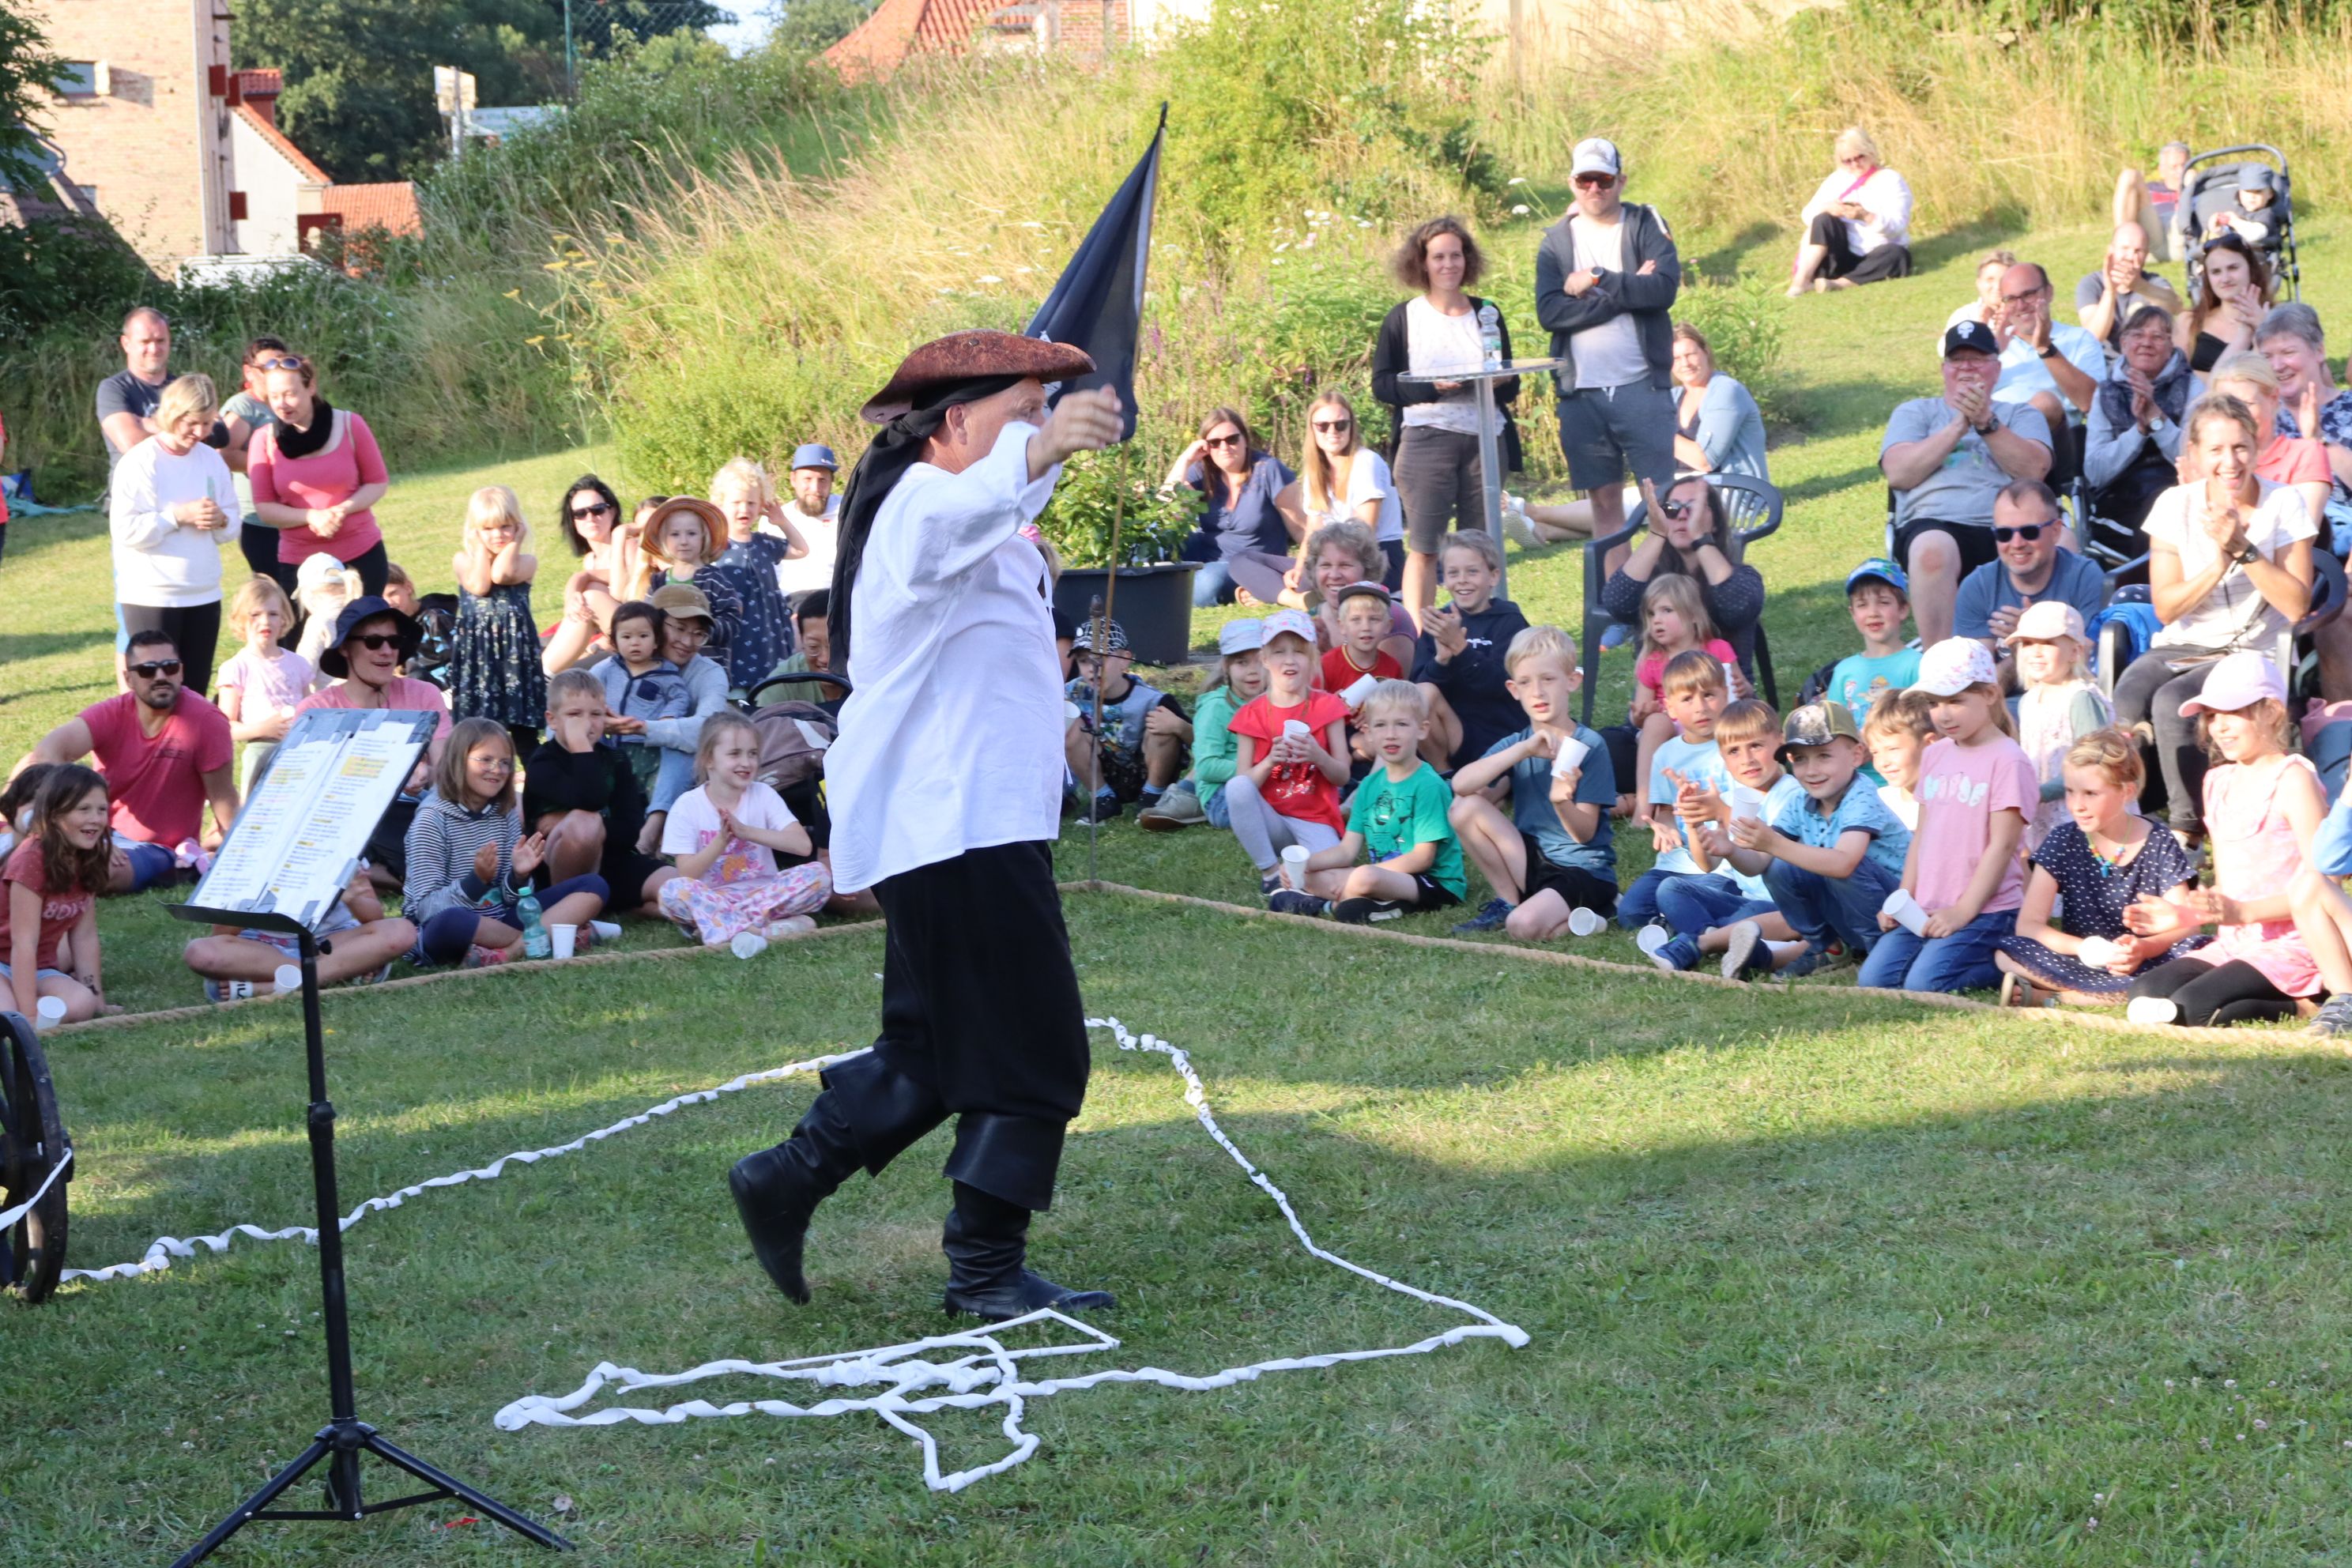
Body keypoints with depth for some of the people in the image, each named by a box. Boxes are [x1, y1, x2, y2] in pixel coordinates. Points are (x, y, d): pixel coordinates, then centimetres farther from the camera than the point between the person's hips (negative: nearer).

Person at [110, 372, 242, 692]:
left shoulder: (212, 460, 7)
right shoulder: (140, 462, -10)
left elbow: (234, 525, 11)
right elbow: (125, 530, -17)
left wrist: (220, 521, -11)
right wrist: (178, 515, -21)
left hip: (204, 594, 5)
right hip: (151, 596, -5)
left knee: (196, 690, 7)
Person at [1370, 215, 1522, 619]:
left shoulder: (1488, 314, 13)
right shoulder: (1403, 319, 3)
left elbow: (1511, 388, 15)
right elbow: (1382, 385, -3)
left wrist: (1502, 382, -9)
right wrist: (1432, 387, -17)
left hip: (1485, 439, 3)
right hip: (1426, 441, -3)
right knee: (1424, 547, -6)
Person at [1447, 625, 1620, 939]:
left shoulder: (1588, 746, -9)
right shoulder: (1514, 745, 4)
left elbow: (1585, 834, -12)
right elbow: (1461, 784, -16)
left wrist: (1561, 801, -33)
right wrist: (1523, 750, -25)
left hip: (1584, 871, -5)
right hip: (1533, 863, 6)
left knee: (1524, 926, -32)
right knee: (1465, 806, -13)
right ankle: (1508, 901, 0)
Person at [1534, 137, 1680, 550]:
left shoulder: (1646, 227, 3)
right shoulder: (1556, 241, 8)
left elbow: (1664, 287, -14)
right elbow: (1549, 311, -8)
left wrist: (1597, 281, -13)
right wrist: (1628, 289, -11)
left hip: (1641, 386, -2)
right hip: (1581, 391, 2)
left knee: (1660, 494, -2)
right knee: (1604, 498, 8)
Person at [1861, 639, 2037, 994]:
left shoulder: (2007, 761, -9)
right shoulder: (1934, 756, 14)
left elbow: (2002, 845, -12)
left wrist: (1963, 911, -16)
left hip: (1985, 909, -7)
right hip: (1927, 910, 7)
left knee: (1924, 984, -23)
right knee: (1872, 978, -8)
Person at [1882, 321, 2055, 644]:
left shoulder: (2021, 415, 26)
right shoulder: (1914, 412, 25)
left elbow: (2034, 469, 4)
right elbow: (1899, 474, 5)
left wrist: (1986, 423, -5)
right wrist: (1959, 426, 1)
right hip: (1936, 525, -1)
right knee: (1932, 549, -39)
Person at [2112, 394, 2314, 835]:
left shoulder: (2284, 504, -4)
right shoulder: (2175, 505, 1)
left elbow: (2297, 606, -11)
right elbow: (2166, 608, -2)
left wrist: (2243, 549, -20)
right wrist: (2219, 566, -17)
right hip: (2180, 647, 3)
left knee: (2172, 703, -32)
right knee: (2127, 704, -30)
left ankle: (2187, 828, -16)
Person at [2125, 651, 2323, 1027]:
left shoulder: (2292, 778, -8)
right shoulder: (2218, 783, 16)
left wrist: (2242, 911, -23)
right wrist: (2182, 914, 1)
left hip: (2289, 946, -8)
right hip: (2233, 943, 8)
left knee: (2194, 1008, -27)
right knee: (2145, 992, -15)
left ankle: (2299, 1005, -7)